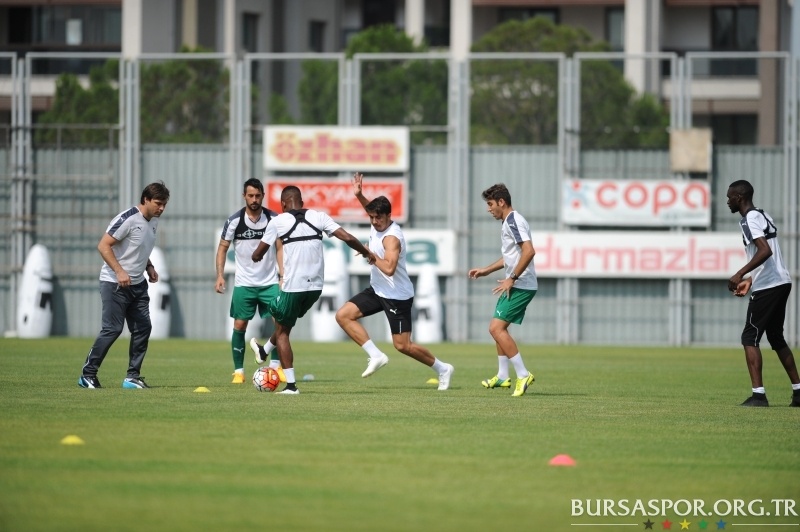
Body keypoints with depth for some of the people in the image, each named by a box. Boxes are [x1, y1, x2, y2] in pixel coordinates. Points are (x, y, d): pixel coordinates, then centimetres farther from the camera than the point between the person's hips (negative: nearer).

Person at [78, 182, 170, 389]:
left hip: (137, 284, 8)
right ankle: (87, 375, 0)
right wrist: (119, 272, -28)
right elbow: (103, 245, -21)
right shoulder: (127, 219, -18)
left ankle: (133, 376, 9)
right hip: (115, 284, -8)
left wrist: (149, 267, 9)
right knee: (112, 329, -10)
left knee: (143, 328, 1)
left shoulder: (154, 221, 9)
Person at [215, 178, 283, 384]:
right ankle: (238, 371, 9)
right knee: (240, 325, -2)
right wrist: (220, 275, -10)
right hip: (244, 283, -1)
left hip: (270, 282, 1)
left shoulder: (274, 219, -4)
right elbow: (222, 248, 1)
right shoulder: (234, 220, -7)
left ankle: (275, 365, 10)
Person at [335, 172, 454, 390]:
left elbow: (389, 269, -37)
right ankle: (376, 355, -2)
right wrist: (359, 196, 7)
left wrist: (372, 256, -22)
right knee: (343, 315, -4)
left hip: (397, 296, -9)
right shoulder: (378, 225, 0)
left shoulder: (391, 238, -25)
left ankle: (442, 369, 15)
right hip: (378, 290, 9)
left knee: (403, 346, -5)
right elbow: (371, 208, 24)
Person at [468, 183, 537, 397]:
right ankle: (503, 376, 29)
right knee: (499, 328, 20)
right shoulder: (508, 222, 18)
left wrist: (512, 279, -24)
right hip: (516, 285, 11)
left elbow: (529, 251, -27)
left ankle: (523, 375, -15)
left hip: (520, 286, -11)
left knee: (496, 328, -15)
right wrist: (486, 270, 27)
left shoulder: (513, 221, -15)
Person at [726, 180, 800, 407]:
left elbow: (765, 251, -26)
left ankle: (758, 394, -15)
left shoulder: (749, 219, -12)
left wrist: (740, 274, -26)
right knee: (776, 337, 19)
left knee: (749, 337, -7)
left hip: (768, 287, -10)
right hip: (782, 283, 10)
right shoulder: (764, 216, 18)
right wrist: (750, 280, 27)